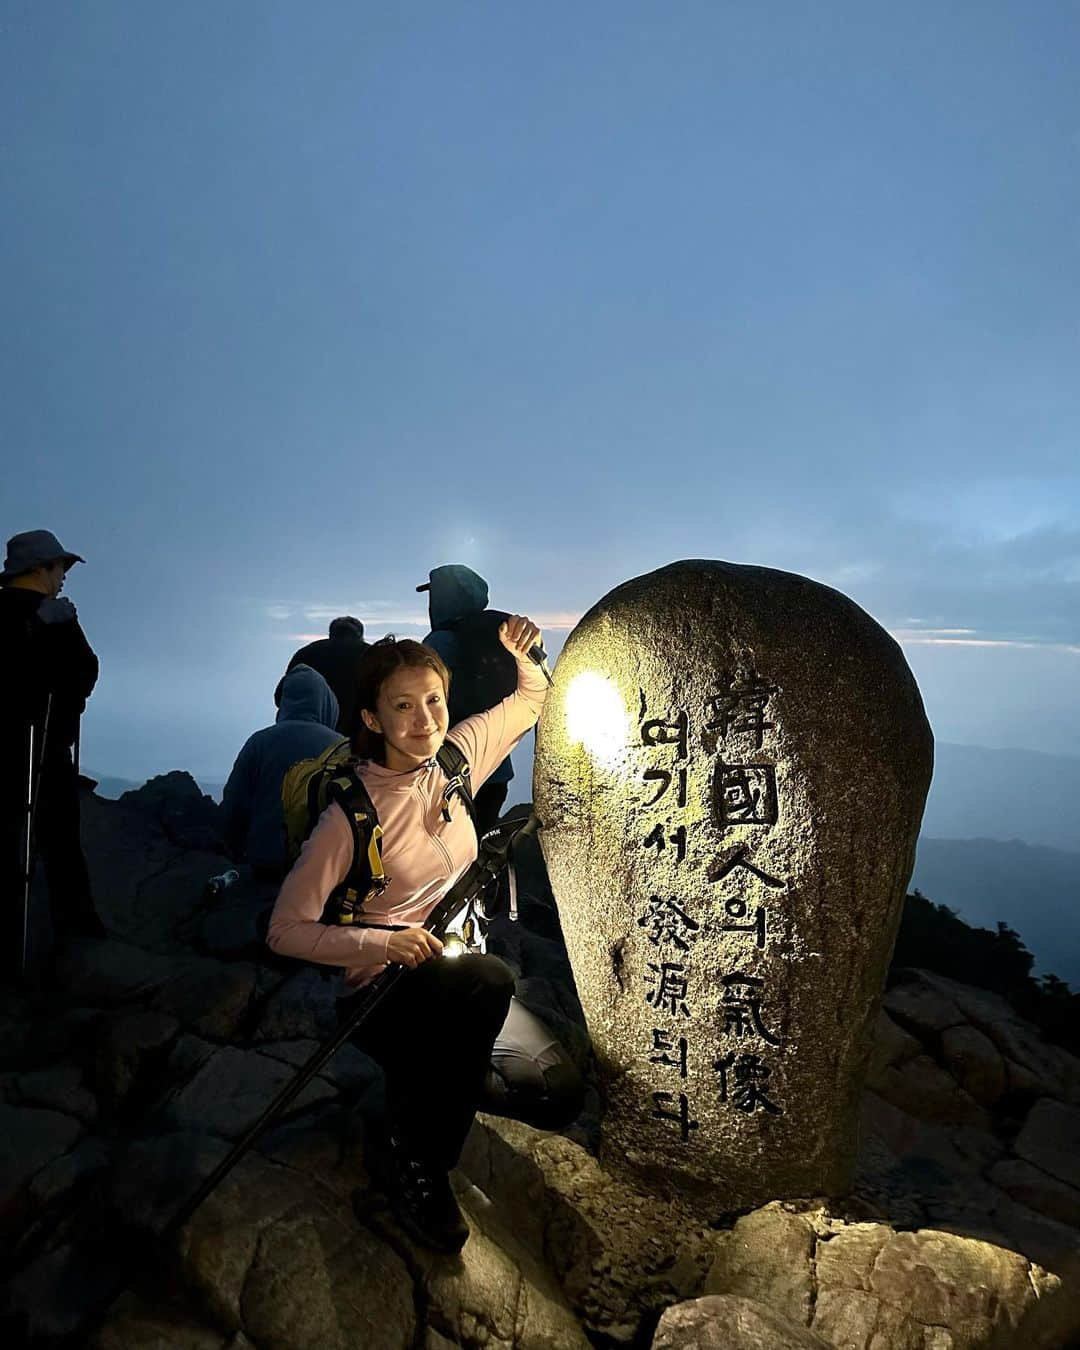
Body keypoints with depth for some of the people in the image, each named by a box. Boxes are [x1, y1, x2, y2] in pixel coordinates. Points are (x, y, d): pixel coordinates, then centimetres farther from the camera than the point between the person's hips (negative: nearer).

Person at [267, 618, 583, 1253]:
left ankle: (435, 1083, 18)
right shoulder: (352, 812, -19)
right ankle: (410, 1158, -12)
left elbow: (533, 701, 13)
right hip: (384, 995, -5)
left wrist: (520, 653, -6)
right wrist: (381, 942, -29)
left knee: (560, 1093, -11)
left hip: (460, 979, 6)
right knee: (487, 978, -36)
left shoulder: (457, 756, -4)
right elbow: (286, 930, -16)